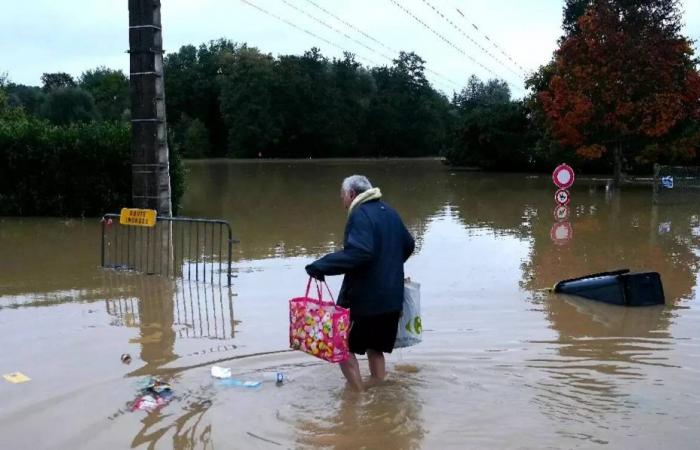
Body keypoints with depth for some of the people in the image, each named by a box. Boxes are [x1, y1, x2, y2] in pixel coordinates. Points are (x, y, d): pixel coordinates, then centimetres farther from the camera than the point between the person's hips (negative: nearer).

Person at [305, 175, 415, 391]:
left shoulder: (360, 214, -16)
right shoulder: (390, 212, 12)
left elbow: (359, 252, -32)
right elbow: (408, 245, 23)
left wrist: (321, 266, -31)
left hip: (364, 298, -9)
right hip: (391, 297, 9)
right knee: (375, 347, 20)